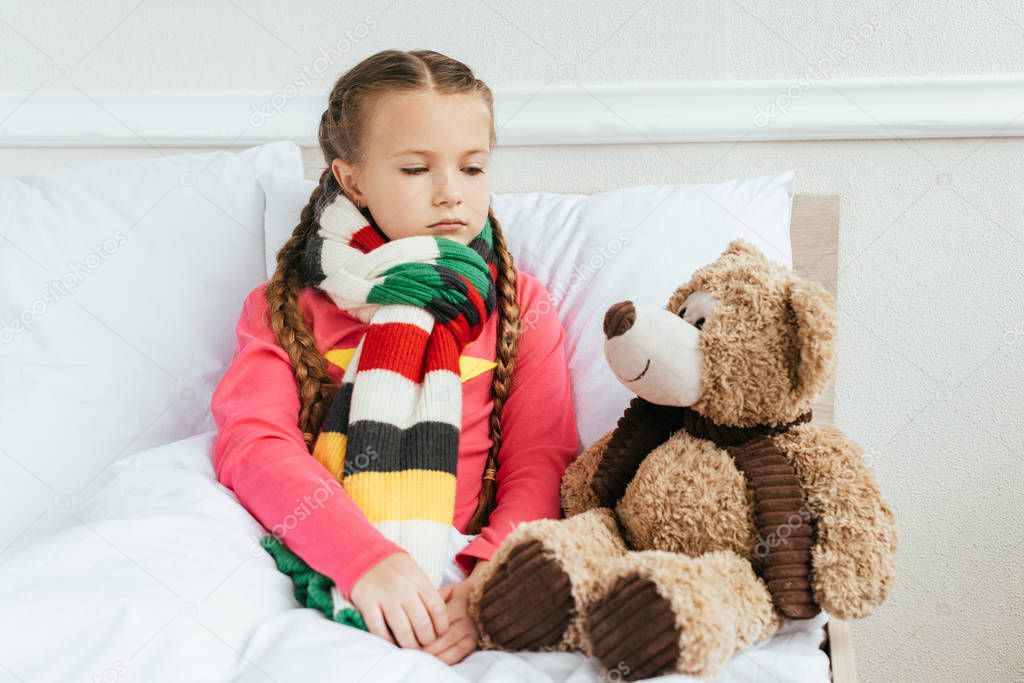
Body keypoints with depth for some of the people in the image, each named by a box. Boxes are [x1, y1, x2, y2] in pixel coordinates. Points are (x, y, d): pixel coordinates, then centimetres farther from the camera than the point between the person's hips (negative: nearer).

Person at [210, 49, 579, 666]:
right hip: (321, 563, 2)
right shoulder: (287, 305, 14)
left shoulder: (521, 305, 16)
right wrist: (365, 557, -20)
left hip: (458, 569, -1)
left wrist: (490, 576, -17)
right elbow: (252, 442, -3)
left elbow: (541, 464, 5)